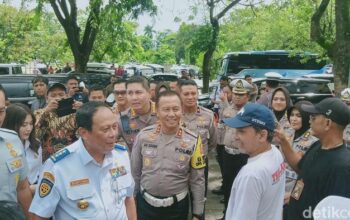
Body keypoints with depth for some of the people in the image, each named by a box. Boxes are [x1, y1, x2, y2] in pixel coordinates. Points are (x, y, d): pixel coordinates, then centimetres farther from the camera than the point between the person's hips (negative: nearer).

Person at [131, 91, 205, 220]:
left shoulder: (192, 140, -10)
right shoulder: (143, 136, -8)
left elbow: (197, 180, -4)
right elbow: (135, 172, 3)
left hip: (178, 206, 0)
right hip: (145, 203, 1)